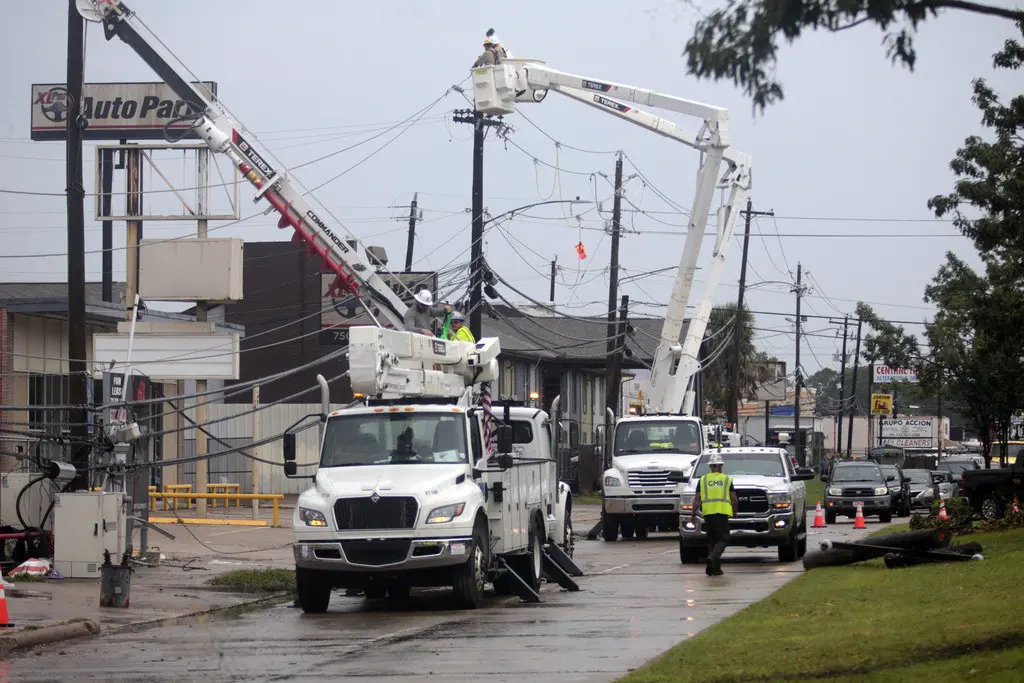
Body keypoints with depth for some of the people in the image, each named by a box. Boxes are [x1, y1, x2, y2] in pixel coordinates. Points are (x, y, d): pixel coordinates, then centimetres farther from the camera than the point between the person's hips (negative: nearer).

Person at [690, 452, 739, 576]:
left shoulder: (703, 480, 10)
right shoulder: (727, 479, 6)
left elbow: (697, 499, 6)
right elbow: (734, 499, 6)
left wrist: (693, 514, 10)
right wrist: (736, 511, 21)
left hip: (708, 513, 2)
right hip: (722, 512, -2)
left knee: (712, 540, 12)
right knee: (722, 539, -2)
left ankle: (716, 568, 9)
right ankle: (712, 558, -28)